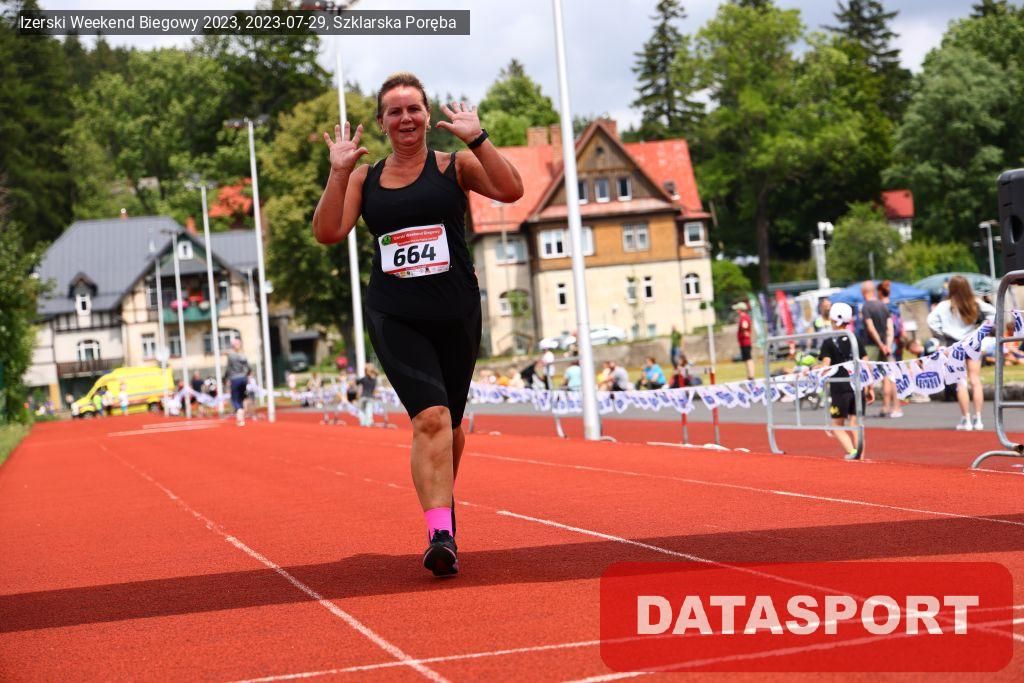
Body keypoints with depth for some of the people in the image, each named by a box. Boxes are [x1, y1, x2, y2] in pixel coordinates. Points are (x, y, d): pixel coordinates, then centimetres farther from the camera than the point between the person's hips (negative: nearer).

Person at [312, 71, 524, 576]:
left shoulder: (453, 166, 2)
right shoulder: (364, 179, 8)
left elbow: (511, 191, -14)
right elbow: (328, 233, -3)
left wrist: (476, 138, -19)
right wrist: (339, 171, -10)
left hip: (455, 314, 1)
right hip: (394, 318, -1)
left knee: (449, 424, 14)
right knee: (431, 418, -18)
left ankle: (440, 502, 41)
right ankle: (441, 534, -22)